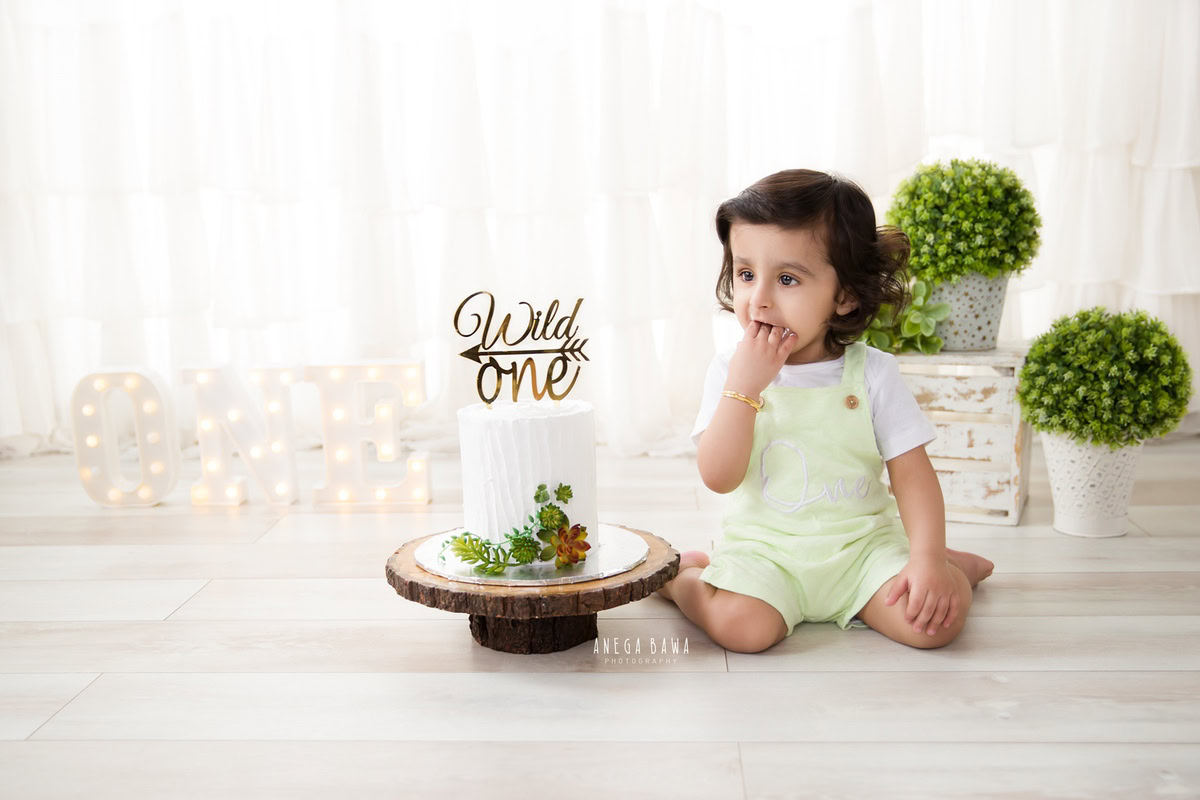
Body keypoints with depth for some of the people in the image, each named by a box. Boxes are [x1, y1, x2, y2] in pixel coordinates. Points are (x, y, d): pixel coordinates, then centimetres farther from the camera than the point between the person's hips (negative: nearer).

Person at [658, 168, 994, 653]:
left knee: (935, 620, -19)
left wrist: (928, 558, -17)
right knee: (741, 626, -28)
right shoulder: (730, 372, -5)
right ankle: (682, 575, 5)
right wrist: (743, 386, -23)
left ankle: (948, 562, 16)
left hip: (861, 544, 1)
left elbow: (912, 474, -5)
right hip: (764, 549, -1)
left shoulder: (873, 373, -5)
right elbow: (718, 477, -14)